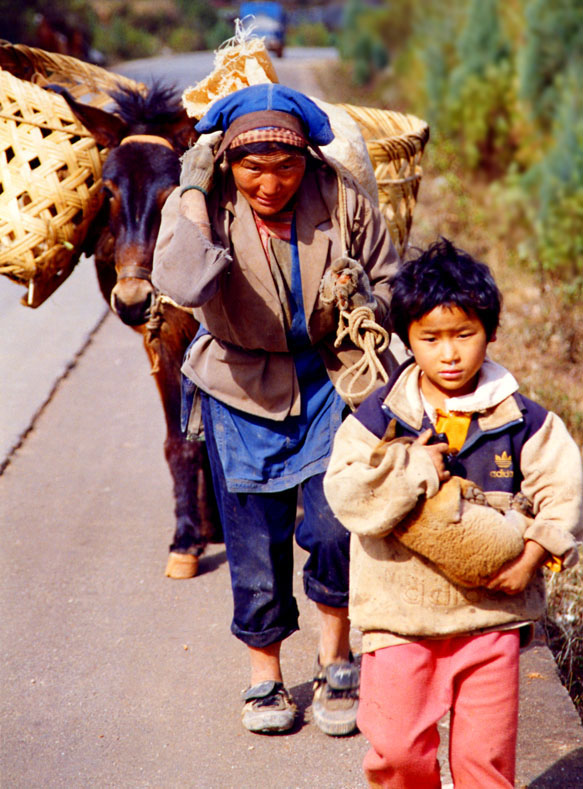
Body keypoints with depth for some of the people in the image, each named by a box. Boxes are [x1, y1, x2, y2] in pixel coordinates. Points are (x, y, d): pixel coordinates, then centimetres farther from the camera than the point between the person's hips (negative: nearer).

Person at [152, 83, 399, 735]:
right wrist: (195, 194, -31)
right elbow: (183, 286, -35)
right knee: (255, 538, 7)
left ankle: (335, 657, 15)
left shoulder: (341, 200, -10)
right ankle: (264, 674, 29)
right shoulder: (201, 204, -14)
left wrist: (363, 302, -16)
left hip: (330, 376, 0)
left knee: (333, 526, -11)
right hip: (244, 388, 0)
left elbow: (391, 282, 5)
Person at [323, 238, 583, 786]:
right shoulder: (380, 417, -6)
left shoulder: (521, 420, -3)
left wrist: (533, 555, -10)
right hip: (399, 615, 0)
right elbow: (345, 494, -13)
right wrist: (414, 469, -20)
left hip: (490, 614, 1)